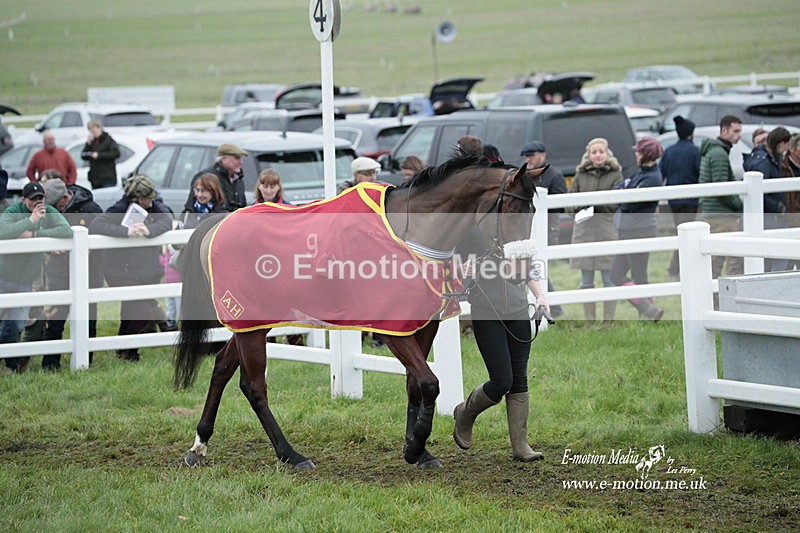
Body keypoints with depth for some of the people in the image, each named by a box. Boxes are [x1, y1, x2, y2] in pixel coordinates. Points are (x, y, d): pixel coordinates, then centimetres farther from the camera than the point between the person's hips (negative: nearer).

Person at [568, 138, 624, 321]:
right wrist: (581, 206, -9)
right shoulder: (581, 175, 10)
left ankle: (608, 322, 6)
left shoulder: (615, 175, 2)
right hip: (584, 231, 3)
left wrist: (595, 203, -15)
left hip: (607, 230, -3)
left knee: (609, 280, 0)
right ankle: (589, 322, 15)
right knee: (586, 282, 7)